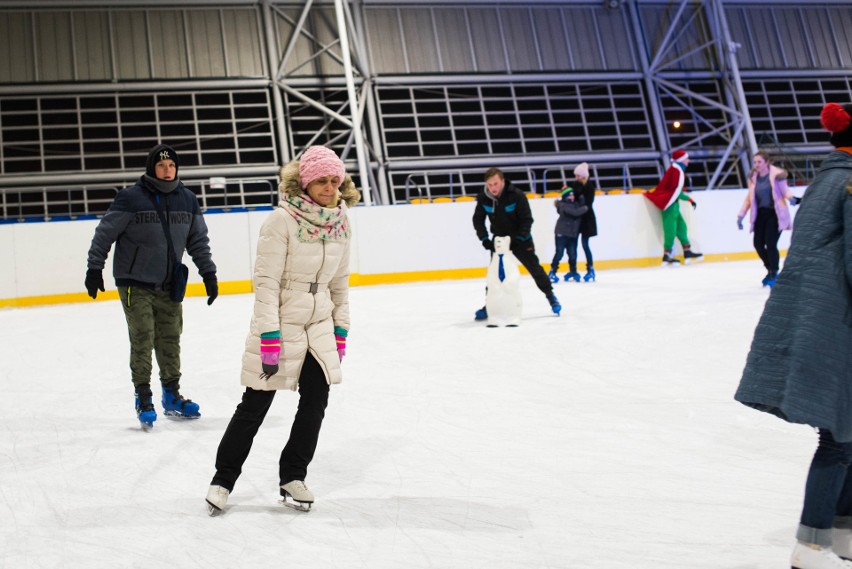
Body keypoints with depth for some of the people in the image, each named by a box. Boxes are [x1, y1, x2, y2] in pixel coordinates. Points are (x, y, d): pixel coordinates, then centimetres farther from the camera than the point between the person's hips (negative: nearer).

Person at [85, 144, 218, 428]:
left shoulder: (187, 199, 4)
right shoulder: (130, 198, -11)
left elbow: (198, 240, 12)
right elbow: (105, 234, -6)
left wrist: (208, 274, 9)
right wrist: (94, 269, -6)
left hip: (169, 284, 4)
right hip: (135, 283, -4)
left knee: (170, 340, 8)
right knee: (142, 340, -5)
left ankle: (172, 396, 21)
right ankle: (143, 399, 7)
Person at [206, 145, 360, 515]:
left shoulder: (340, 224, 2)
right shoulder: (282, 221, -17)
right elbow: (266, 281, -18)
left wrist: (340, 331, 10)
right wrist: (269, 338, -20)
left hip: (319, 325, 6)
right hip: (280, 322, -5)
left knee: (315, 401, 5)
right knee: (255, 405, 3)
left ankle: (292, 476, 23)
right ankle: (223, 479, 20)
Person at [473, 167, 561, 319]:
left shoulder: (517, 195, -26)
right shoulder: (483, 198, -16)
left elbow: (527, 220, -22)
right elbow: (478, 220, -5)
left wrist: (518, 239, -29)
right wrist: (485, 239, -15)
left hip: (520, 238, -3)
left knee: (534, 268, 1)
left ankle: (550, 296, 19)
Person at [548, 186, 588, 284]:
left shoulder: (577, 203, 8)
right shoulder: (563, 206, -15)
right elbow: (575, 212, -25)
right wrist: (585, 208, -12)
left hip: (573, 234, 6)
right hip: (562, 233, -6)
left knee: (572, 254, 5)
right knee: (559, 253, -5)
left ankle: (573, 271, 22)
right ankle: (552, 272, 5)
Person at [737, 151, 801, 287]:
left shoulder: (777, 174, -9)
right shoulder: (753, 177, 6)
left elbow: (785, 190, -5)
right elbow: (749, 198, 13)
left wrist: (791, 197, -28)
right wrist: (741, 215, 10)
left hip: (775, 214, -5)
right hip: (760, 214, 5)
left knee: (770, 244, -12)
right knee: (758, 244, 0)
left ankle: (774, 274, 8)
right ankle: (770, 269, 25)